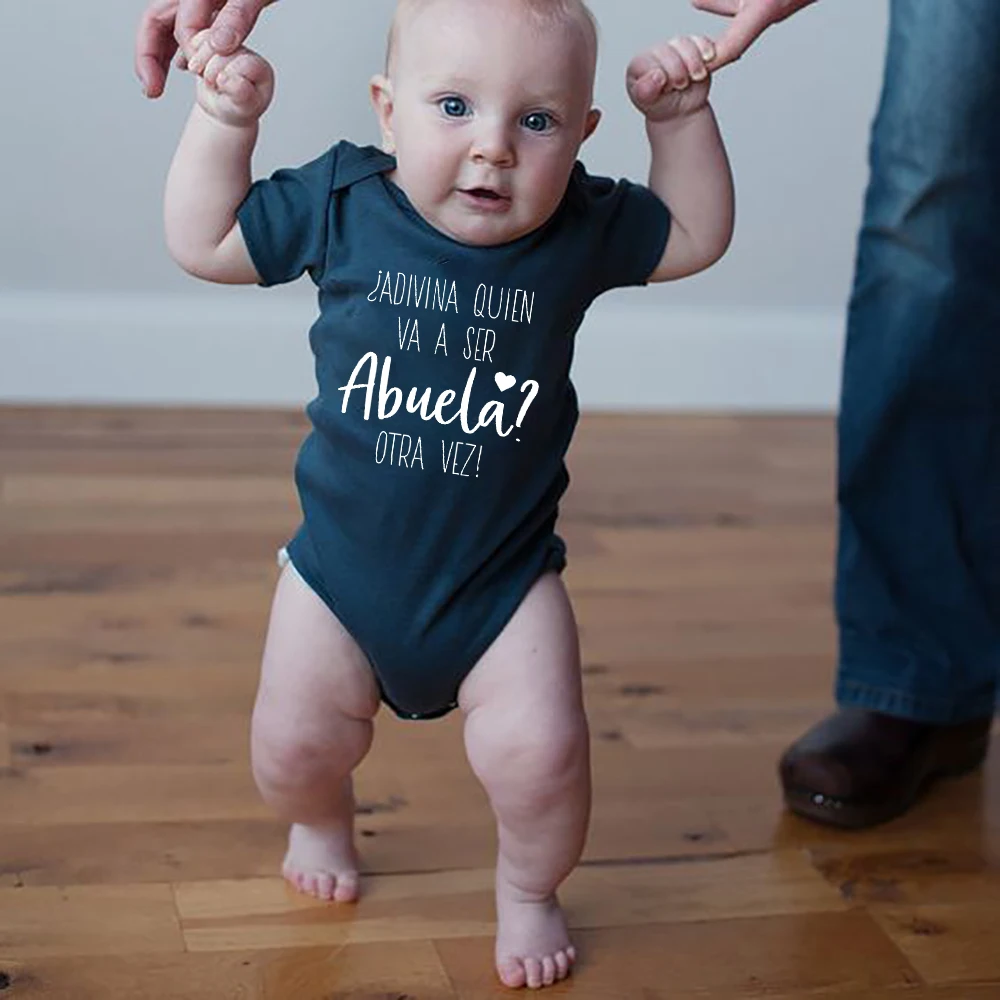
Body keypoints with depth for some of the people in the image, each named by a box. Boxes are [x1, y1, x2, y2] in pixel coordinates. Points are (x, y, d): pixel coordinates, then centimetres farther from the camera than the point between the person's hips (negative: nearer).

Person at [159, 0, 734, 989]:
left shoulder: (581, 227, -10)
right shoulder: (339, 204, -11)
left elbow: (696, 234, 7)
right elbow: (202, 242, -1)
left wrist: (681, 115, -5)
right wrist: (224, 118, -11)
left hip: (504, 580, 0)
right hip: (342, 568, 1)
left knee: (540, 752, -11)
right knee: (294, 743, 8)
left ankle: (528, 889, 23)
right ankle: (319, 823, 47)